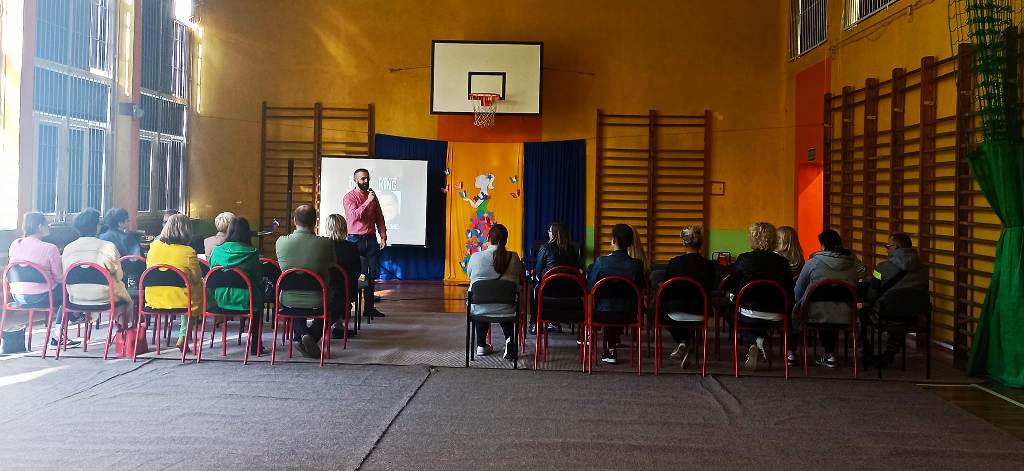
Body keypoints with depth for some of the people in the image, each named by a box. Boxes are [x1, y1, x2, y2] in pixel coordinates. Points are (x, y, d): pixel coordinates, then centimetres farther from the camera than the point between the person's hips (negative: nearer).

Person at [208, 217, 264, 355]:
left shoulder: (217, 251, -2)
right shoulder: (252, 253, -8)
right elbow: (259, 279, 1)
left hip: (220, 301, 3)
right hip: (245, 302, -3)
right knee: (259, 295, 32)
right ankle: (256, 346, 31)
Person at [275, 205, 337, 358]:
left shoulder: (281, 242, -11)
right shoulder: (326, 243, -16)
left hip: (288, 301, 2)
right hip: (317, 302, -2)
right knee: (334, 306, 32)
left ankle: (301, 334, 16)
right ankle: (312, 336, 7)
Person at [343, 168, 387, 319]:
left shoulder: (373, 196, 12)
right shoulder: (350, 197, -3)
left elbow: (379, 218, 15)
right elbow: (354, 215, -19)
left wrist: (383, 237, 7)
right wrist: (368, 202, -21)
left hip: (371, 239, 5)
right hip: (355, 239, -5)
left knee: (372, 274, 6)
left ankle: (369, 307, 11)